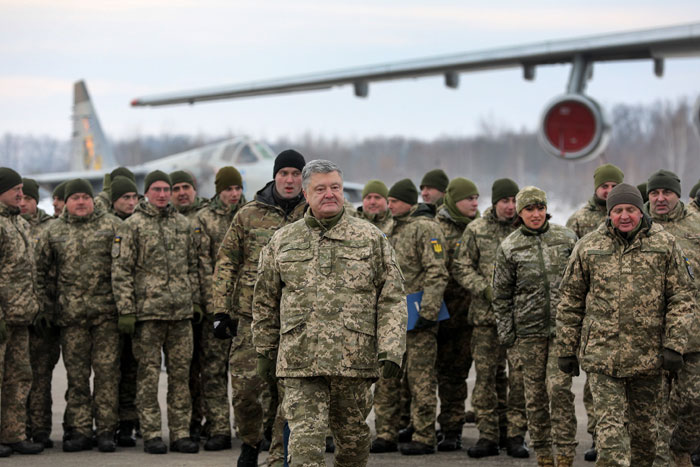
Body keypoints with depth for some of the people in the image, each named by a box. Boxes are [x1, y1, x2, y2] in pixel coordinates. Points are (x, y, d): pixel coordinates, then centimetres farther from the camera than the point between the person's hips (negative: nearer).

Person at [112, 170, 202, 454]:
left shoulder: (182, 224, 13)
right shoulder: (132, 226, -2)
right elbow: (120, 271, -5)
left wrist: (196, 302, 13)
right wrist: (126, 311, -10)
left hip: (181, 313, 4)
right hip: (147, 312, -4)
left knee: (181, 372, 5)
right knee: (148, 374, 0)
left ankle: (180, 433, 11)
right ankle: (151, 435, 5)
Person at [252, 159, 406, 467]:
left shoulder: (371, 239, 6)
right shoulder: (282, 242, 10)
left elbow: (392, 299, 3)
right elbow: (265, 301, 17)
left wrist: (391, 350, -8)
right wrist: (265, 351, 16)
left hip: (354, 359, 0)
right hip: (299, 360, 0)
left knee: (352, 436, 12)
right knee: (305, 439, -9)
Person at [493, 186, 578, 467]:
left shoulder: (566, 238, 6)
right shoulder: (509, 248, 5)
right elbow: (501, 294, 9)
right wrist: (505, 331, 3)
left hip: (563, 326, -1)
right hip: (529, 329, 1)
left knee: (559, 386, -12)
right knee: (534, 393, 5)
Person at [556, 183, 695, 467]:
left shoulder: (664, 245, 3)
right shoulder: (588, 247, 5)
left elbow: (682, 297, 3)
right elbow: (570, 300, 9)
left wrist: (673, 345, -6)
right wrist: (566, 350, 7)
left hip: (648, 357, 1)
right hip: (601, 355, -1)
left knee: (644, 427, 12)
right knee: (610, 427, -9)